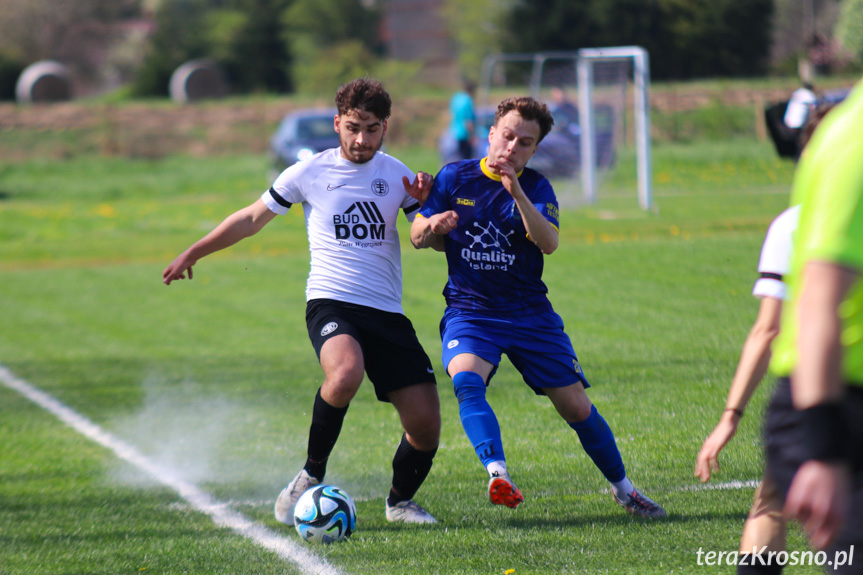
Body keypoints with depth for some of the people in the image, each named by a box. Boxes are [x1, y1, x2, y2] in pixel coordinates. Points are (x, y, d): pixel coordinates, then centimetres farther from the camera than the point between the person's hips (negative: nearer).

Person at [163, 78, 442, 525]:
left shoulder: (396, 175, 10)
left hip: (387, 312, 3)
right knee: (346, 374, -37)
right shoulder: (309, 173, 3)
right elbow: (252, 219, 16)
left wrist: (426, 205, -9)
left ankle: (400, 501, 24)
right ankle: (311, 477, -16)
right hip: (330, 302, -3)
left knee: (425, 424, -6)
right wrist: (193, 253, 21)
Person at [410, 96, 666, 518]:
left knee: (577, 407, 1)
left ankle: (622, 489, 21)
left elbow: (549, 242, -21)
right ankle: (497, 473, -45)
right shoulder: (454, 178, 1)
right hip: (469, 310, -1)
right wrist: (433, 225, -18)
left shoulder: (535, 187, -2)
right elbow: (417, 236, 6)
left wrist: (516, 191, -34)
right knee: (466, 380, -33)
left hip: (530, 313, 1)